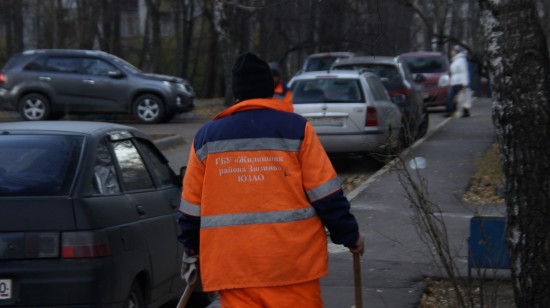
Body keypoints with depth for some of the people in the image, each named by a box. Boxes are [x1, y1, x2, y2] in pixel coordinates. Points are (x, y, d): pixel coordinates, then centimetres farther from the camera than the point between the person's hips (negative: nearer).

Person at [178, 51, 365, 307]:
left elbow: (191, 205, 13)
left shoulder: (206, 136, 8)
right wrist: (349, 236, 9)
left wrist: (192, 249, 26)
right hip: (291, 259, -2)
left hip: (231, 264, 2)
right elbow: (326, 194, -3)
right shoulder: (295, 129, -1)